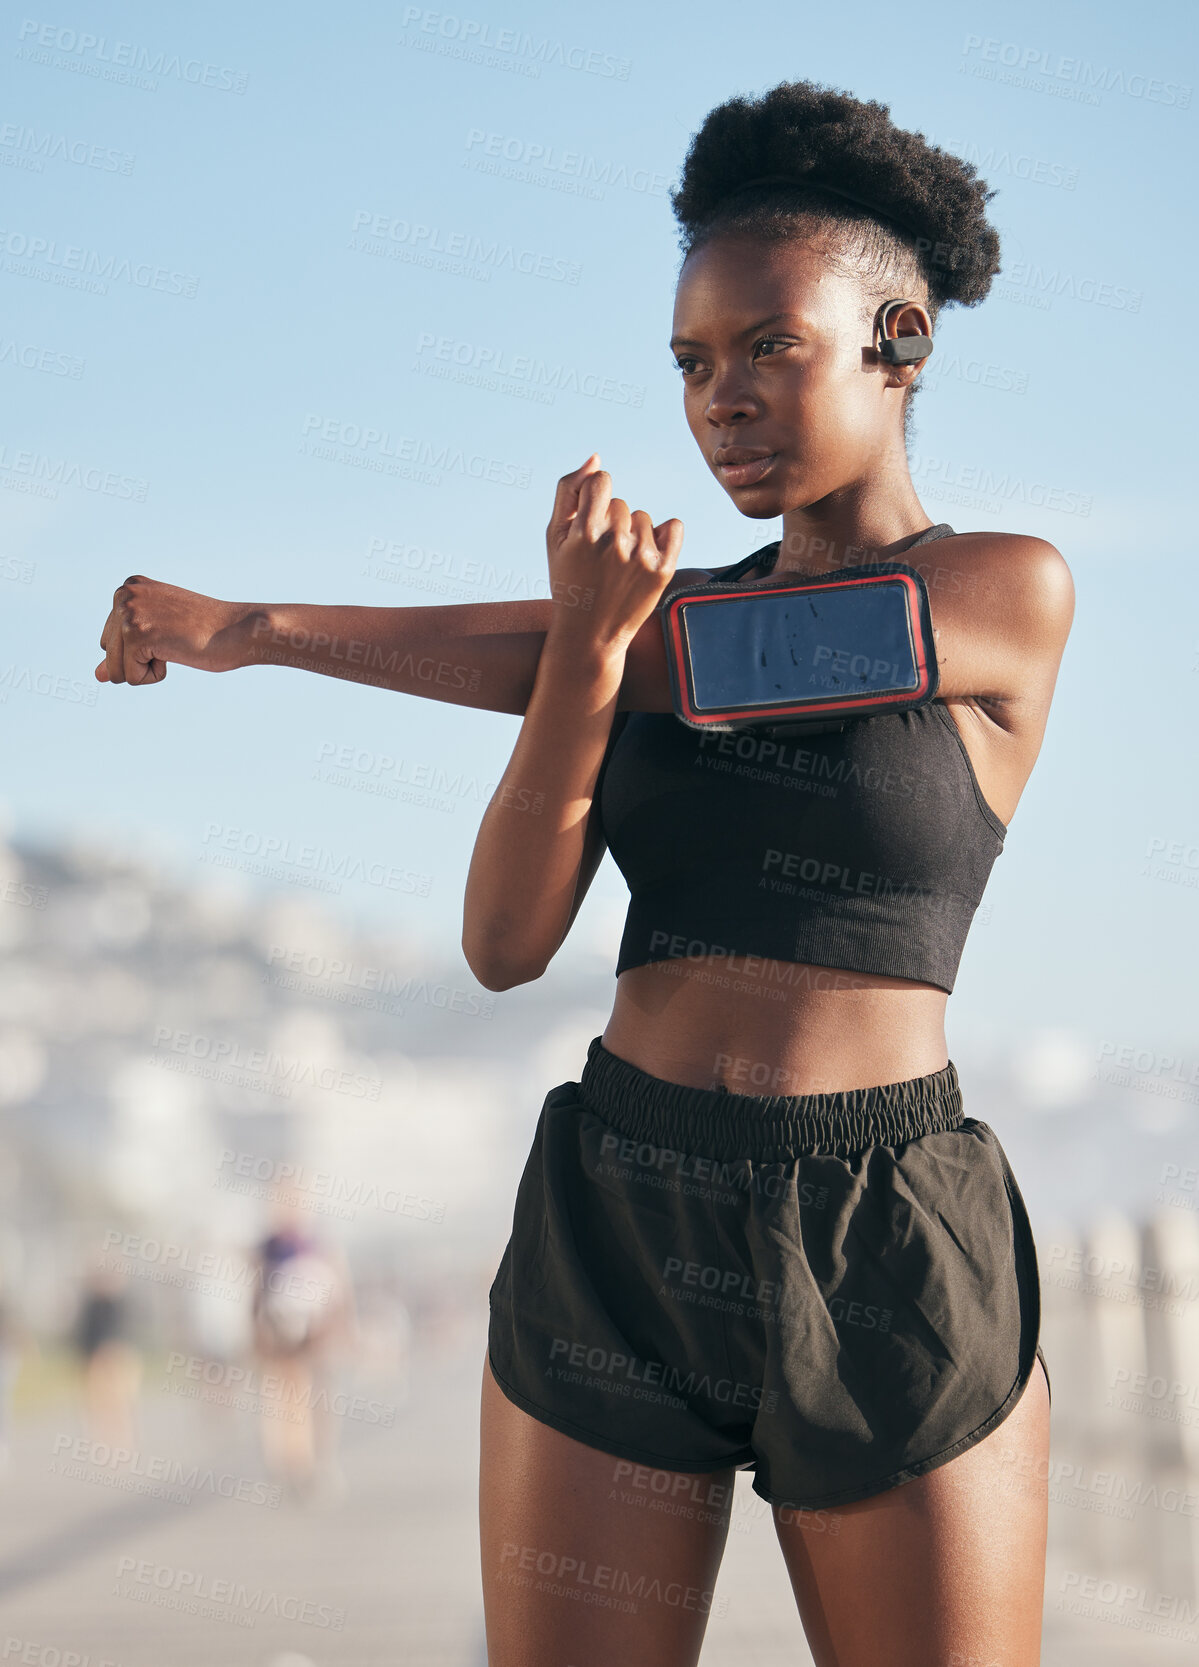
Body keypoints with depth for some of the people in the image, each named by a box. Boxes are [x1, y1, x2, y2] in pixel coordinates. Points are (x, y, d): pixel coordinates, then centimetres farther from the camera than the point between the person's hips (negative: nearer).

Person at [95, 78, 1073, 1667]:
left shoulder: (1014, 594, -3)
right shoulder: (675, 603, 11)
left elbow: (700, 671, -12)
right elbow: (506, 939, 0)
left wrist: (257, 628, -7)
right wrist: (590, 642, -18)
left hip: (885, 1264, -4)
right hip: (617, 1234, 4)